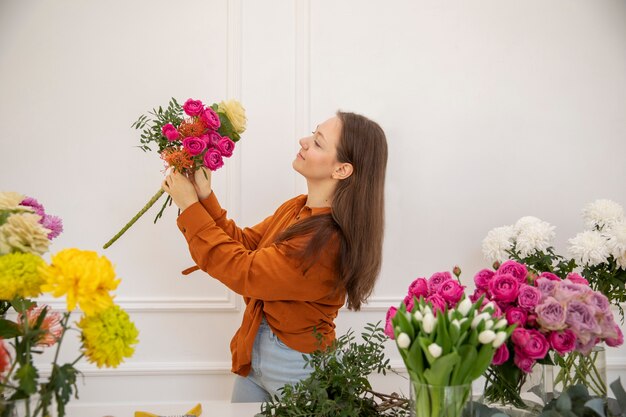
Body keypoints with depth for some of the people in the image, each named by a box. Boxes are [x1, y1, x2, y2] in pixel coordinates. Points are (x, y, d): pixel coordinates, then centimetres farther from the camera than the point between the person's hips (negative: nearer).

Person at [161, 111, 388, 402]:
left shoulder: (330, 242, -29)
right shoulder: (296, 209, -2)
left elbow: (244, 272, -24)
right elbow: (243, 244, 4)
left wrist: (190, 207, -17)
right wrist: (205, 198, -7)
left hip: (297, 368, -8)